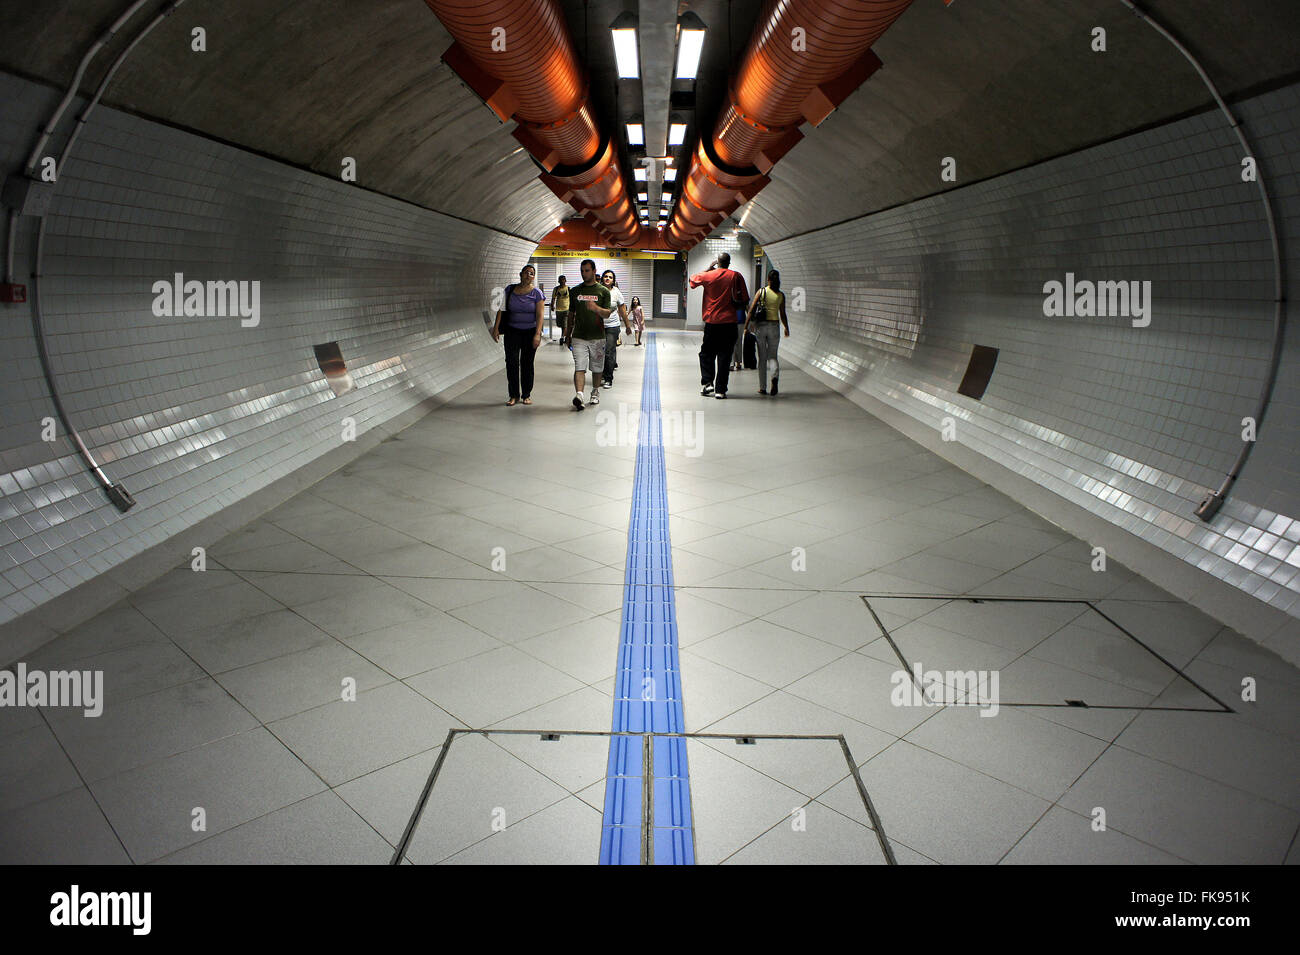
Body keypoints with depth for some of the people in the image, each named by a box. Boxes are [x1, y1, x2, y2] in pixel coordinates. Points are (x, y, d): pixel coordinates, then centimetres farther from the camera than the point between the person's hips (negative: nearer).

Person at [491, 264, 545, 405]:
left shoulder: (536, 293, -2)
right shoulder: (510, 290, 5)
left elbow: (540, 314, -7)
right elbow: (501, 309, 7)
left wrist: (537, 334, -16)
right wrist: (496, 327, 0)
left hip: (530, 331, -1)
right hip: (512, 331, 1)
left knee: (527, 363, 2)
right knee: (511, 361, -9)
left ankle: (526, 395, 12)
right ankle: (514, 395, -2)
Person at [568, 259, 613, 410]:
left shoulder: (603, 291, 4)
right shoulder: (575, 291, 10)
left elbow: (607, 314, -5)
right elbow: (571, 314, 16)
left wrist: (596, 308, -26)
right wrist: (568, 334, 14)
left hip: (597, 337, 0)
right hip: (579, 337, 0)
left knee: (596, 368, 11)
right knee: (579, 367, -13)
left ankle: (595, 393, 29)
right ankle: (579, 395, -25)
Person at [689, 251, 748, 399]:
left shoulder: (708, 275, 0)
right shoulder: (736, 276, -2)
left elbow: (693, 279, 20)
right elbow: (743, 299, -2)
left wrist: (708, 268, 23)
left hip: (711, 322, 0)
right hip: (729, 322, 0)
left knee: (706, 354, 16)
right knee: (724, 356, 3)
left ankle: (707, 382, 2)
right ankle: (720, 390, 2)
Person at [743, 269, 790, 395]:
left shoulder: (761, 292, -2)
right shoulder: (781, 295, 1)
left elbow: (751, 310, -6)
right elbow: (782, 314, 4)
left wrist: (746, 327, -2)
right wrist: (787, 329, 18)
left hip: (760, 326, 0)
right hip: (774, 326, 0)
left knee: (762, 358, 7)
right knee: (772, 355, 10)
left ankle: (762, 388, 8)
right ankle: (775, 376, -22)